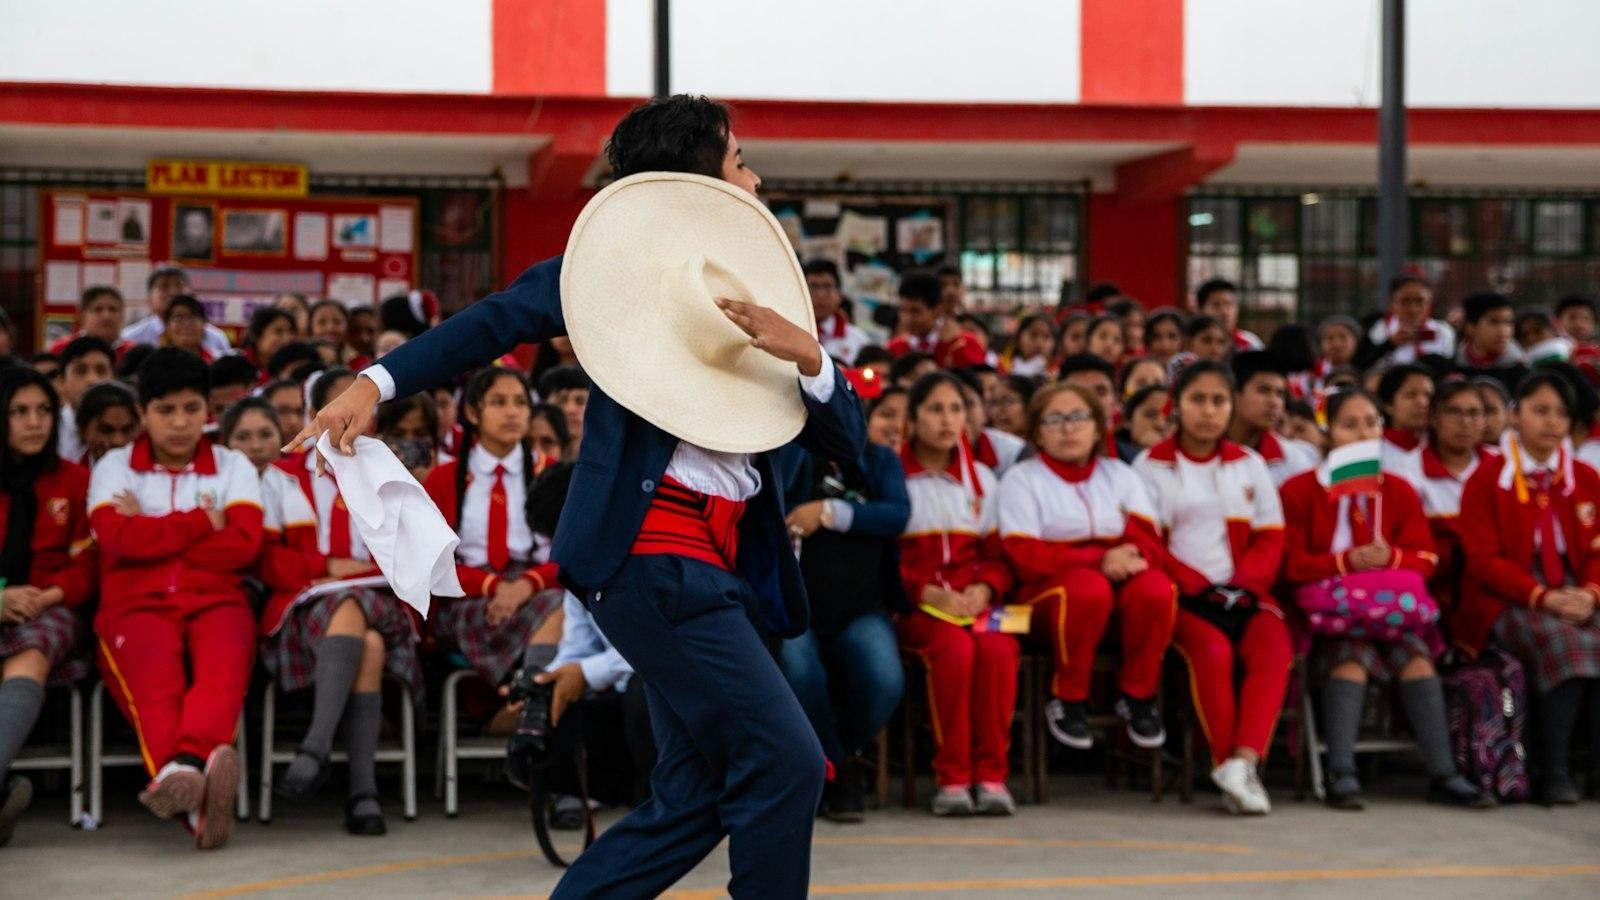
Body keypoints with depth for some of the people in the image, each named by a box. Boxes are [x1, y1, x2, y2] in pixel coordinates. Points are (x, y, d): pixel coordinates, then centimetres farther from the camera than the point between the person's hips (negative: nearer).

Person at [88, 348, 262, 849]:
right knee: (156, 680, -36)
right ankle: (198, 801, -61)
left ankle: (184, 766, -65)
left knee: (224, 665, -37)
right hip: (137, 605, -1)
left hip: (216, 602, 1)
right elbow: (118, 539, -3)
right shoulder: (114, 468, 17)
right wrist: (205, 523, 3)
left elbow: (244, 545, 1)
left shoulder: (233, 466, 19)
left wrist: (151, 536, 1)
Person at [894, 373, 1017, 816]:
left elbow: (999, 555, 16)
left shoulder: (982, 478, 19)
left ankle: (991, 774, -25)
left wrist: (983, 589, -6)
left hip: (973, 601, 3)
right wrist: (927, 593, -14)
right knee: (955, 647, -35)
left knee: (997, 648, -31)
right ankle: (952, 777, -27)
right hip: (914, 605, -3)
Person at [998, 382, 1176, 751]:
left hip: (1120, 584, 3)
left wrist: (1128, 556, -22)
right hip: (1048, 594, -3)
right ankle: (1069, 701, -19)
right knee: (1088, 586, -38)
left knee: (1155, 588, -32)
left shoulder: (1119, 475, 15)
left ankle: (1138, 695, -11)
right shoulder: (1021, 479, 4)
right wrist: (1099, 560, -21)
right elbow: (1027, 558, -9)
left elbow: (1147, 542, 4)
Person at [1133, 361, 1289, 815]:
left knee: (1274, 650, -29)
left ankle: (1244, 759, -38)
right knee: (1213, 651, -34)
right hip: (1183, 596, -3)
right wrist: (1200, 586, -12)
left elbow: (1270, 540, 12)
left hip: (1245, 592, 3)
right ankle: (1227, 762, -29)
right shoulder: (1152, 466, 9)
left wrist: (1242, 583, -8)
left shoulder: (1250, 465, 19)